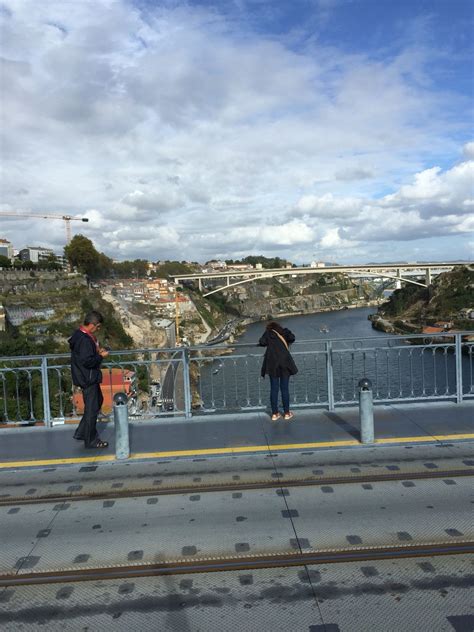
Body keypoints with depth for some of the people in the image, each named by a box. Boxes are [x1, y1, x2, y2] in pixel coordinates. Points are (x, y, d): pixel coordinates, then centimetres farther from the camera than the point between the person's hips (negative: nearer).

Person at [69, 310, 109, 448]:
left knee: (98, 401, 22)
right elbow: (87, 361, -28)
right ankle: (91, 441, 14)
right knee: (92, 408, 1)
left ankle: (81, 432, 29)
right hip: (88, 379, -11)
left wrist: (97, 350, 7)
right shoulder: (85, 340, -25)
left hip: (89, 377, 11)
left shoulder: (80, 334, 7)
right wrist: (101, 356, -15)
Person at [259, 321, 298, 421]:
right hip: (285, 362, 0)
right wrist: (286, 342, 21)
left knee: (274, 389, 5)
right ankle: (287, 413, 11)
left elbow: (262, 342, -2)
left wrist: (269, 342, 18)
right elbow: (292, 338, 3)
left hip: (272, 364, 0)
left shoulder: (268, 333, 11)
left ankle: (275, 413, 8)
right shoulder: (284, 332, 14)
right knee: (285, 389, 5)